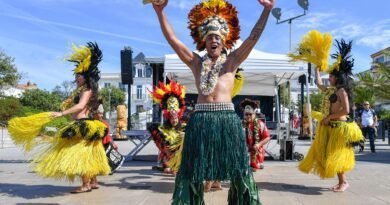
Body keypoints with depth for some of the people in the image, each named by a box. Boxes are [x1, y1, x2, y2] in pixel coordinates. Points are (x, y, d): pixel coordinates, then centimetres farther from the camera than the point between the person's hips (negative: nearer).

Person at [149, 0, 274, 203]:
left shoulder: (231, 61, 13)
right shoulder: (196, 62, 15)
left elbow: (253, 38, 5)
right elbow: (172, 39, 11)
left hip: (227, 118, -1)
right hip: (200, 119, 1)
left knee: (237, 167, 6)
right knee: (192, 167, 8)